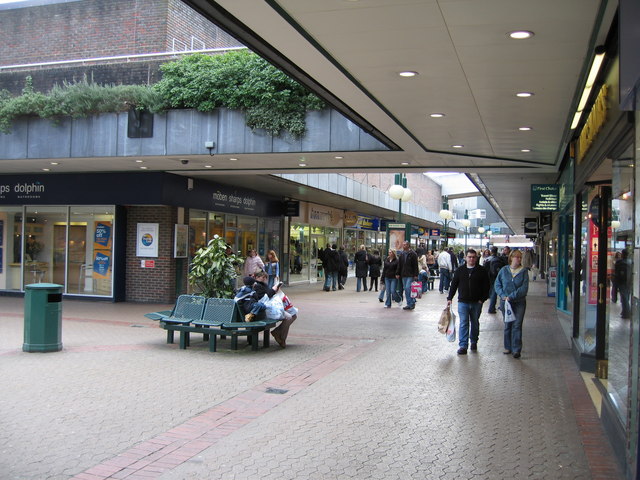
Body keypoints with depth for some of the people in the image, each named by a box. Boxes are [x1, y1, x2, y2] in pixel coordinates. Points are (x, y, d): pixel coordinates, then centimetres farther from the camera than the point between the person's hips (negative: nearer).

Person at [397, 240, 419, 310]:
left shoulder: (412, 254, -6)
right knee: (406, 289, 7)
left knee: (408, 288, -15)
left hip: (410, 275, -7)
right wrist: (398, 274, 10)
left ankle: (411, 303, -4)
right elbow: (399, 265, 16)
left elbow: (415, 265, -8)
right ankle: (409, 304, 12)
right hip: (404, 275, 7)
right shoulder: (402, 254, 13)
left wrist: (415, 275, -13)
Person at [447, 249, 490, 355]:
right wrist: (449, 298, 3)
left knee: (475, 323, 14)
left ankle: (474, 342, 31)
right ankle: (463, 346, -2)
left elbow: (486, 286, 1)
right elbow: (453, 285, 7)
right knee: (463, 324, -3)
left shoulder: (481, 271, 0)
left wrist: (482, 299, -7)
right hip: (463, 302, 0)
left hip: (477, 302, 0)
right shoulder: (460, 270, 3)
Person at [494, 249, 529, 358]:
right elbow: (497, 285, 5)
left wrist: (511, 296, -17)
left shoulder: (524, 271, -2)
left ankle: (516, 349, 0)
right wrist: (503, 295, -11)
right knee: (507, 325, 10)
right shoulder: (504, 270, 3)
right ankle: (508, 347, 21)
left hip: (519, 302, -2)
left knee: (517, 326, -4)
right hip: (505, 302, 2)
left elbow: (524, 288, -9)